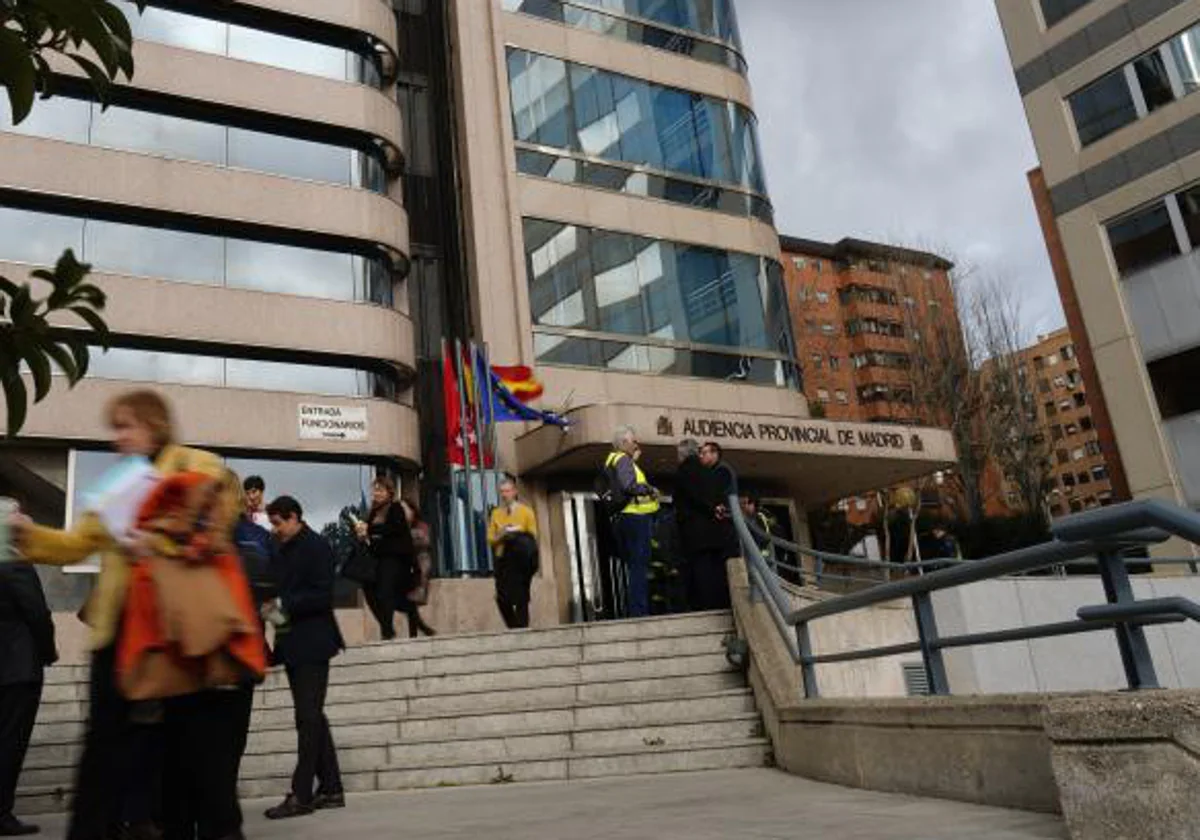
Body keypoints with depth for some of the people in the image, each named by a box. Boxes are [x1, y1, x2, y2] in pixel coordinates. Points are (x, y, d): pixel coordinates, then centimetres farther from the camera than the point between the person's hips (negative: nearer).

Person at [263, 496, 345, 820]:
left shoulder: (316, 547, -10)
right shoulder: (286, 550, 15)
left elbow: (322, 596, -17)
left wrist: (284, 605, -18)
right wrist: (272, 605, 1)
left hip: (311, 644, -9)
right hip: (293, 644, 9)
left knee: (308, 718, -5)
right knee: (312, 717, 12)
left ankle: (301, 794, -1)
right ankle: (330, 788, 19)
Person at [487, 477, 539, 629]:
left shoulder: (526, 511, 6)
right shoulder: (495, 513, 13)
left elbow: (533, 536, 2)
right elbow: (490, 539, 10)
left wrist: (517, 536, -15)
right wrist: (500, 536, -9)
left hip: (521, 561, -2)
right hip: (503, 561, 2)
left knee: (521, 599, -4)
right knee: (502, 599, -3)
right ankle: (514, 629, 14)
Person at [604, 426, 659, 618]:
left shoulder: (612, 461, 23)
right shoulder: (623, 460, -7)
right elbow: (628, 485, -23)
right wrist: (649, 490, -10)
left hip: (624, 518, 10)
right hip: (635, 517, -10)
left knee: (634, 566, 11)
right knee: (640, 566, -10)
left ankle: (635, 611, 13)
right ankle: (639, 611, -12)